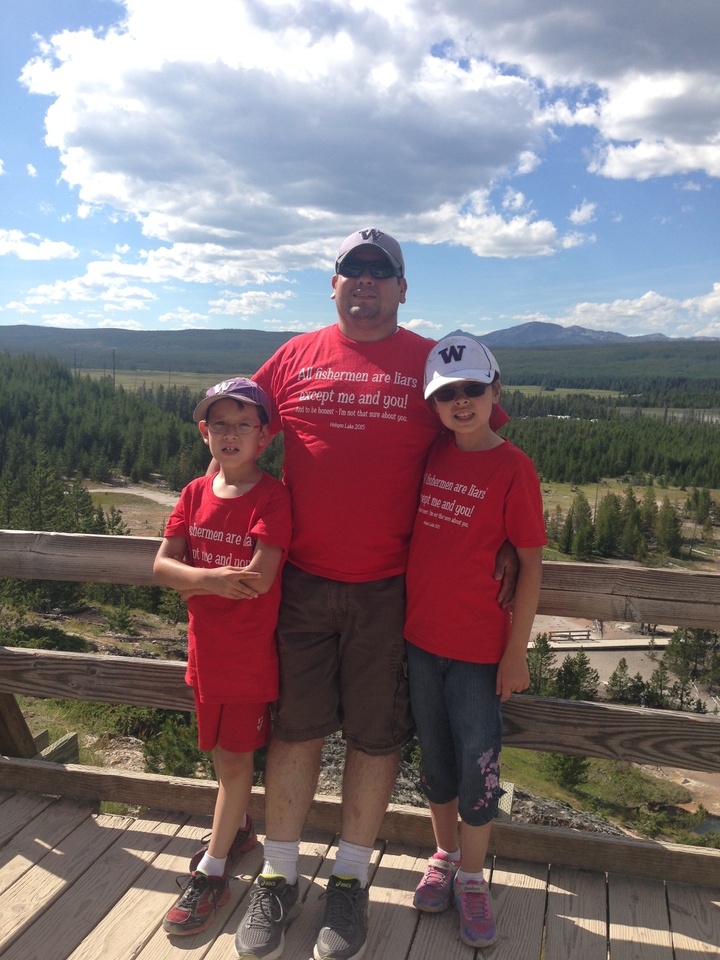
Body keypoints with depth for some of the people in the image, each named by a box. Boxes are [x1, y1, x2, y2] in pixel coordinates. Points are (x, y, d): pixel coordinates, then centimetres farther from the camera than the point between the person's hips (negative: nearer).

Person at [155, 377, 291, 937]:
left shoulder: (273, 497, -17)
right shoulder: (196, 494, 1)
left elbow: (259, 577, -26)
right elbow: (162, 564, -5)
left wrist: (192, 583, -16)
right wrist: (211, 579, -23)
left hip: (250, 655, -5)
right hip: (206, 653, 5)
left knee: (235, 759, 8)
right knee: (225, 753, 21)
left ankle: (211, 874, 23)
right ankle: (238, 829, 45)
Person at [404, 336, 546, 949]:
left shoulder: (513, 467, -12)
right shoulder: (431, 453, 1)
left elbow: (531, 563, -10)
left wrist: (517, 651, -10)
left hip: (479, 644, -4)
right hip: (421, 634, 4)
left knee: (477, 761, 9)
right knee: (435, 757, 18)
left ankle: (472, 878, 29)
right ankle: (445, 856, 39)